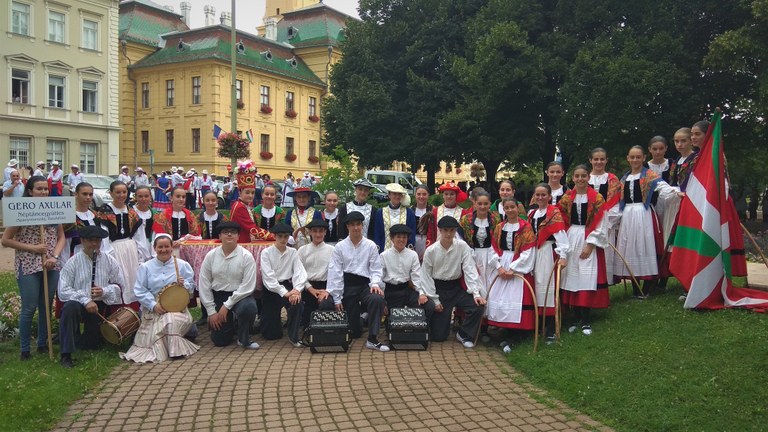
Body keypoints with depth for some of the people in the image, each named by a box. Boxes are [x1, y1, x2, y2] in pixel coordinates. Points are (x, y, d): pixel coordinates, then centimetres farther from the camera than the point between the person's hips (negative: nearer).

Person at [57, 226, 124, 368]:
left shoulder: (109, 261, -1)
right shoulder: (73, 262, -9)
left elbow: (120, 285, 3)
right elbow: (63, 291, -15)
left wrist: (104, 291, -16)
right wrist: (85, 300, -25)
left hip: (101, 306, 3)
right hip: (79, 303, -2)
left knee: (90, 345, 5)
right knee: (70, 307, -37)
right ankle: (66, 355, -27)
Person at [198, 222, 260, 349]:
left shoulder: (246, 256, -10)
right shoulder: (211, 256, -1)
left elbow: (248, 286, -14)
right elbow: (204, 285, 1)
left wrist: (227, 305, -17)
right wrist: (211, 312, -3)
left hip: (239, 295, -2)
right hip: (217, 297, 3)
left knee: (248, 307, -37)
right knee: (219, 340, 0)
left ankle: (244, 339, -7)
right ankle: (230, 324, 36)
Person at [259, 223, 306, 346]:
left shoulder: (293, 252, 5)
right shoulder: (266, 253, -4)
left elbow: (299, 272, -7)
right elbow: (269, 277, -14)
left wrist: (297, 289, -27)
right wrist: (284, 293, -25)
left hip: (288, 286, 2)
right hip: (271, 289, -1)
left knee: (297, 302, -35)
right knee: (271, 334, 0)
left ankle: (293, 336, -16)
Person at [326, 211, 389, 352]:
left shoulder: (371, 246, 3)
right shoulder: (340, 247, 2)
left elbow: (376, 269, 3)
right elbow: (335, 273, -1)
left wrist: (375, 283, -19)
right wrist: (337, 299, -5)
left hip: (365, 284, 0)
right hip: (348, 285, 0)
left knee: (378, 299, -36)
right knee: (354, 332, 0)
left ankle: (372, 339, -26)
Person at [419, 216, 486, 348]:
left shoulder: (462, 247, -7)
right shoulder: (430, 251, -9)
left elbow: (469, 270, -9)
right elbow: (426, 276, -4)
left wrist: (476, 293, -19)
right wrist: (434, 300, -6)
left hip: (456, 288, 2)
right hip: (438, 289, -2)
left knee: (478, 305, -24)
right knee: (439, 336, -4)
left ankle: (464, 335, 2)